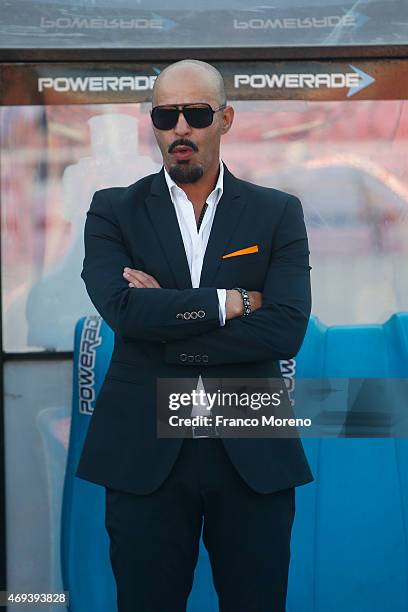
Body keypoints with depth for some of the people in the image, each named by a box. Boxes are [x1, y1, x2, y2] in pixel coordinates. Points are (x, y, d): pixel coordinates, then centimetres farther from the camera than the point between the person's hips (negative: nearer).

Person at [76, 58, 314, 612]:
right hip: (145, 453, 0)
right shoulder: (113, 210, 5)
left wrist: (166, 314, -12)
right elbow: (123, 310, -14)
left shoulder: (278, 213, 5)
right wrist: (232, 301, -10)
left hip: (254, 456, 0)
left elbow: (287, 329, -10)